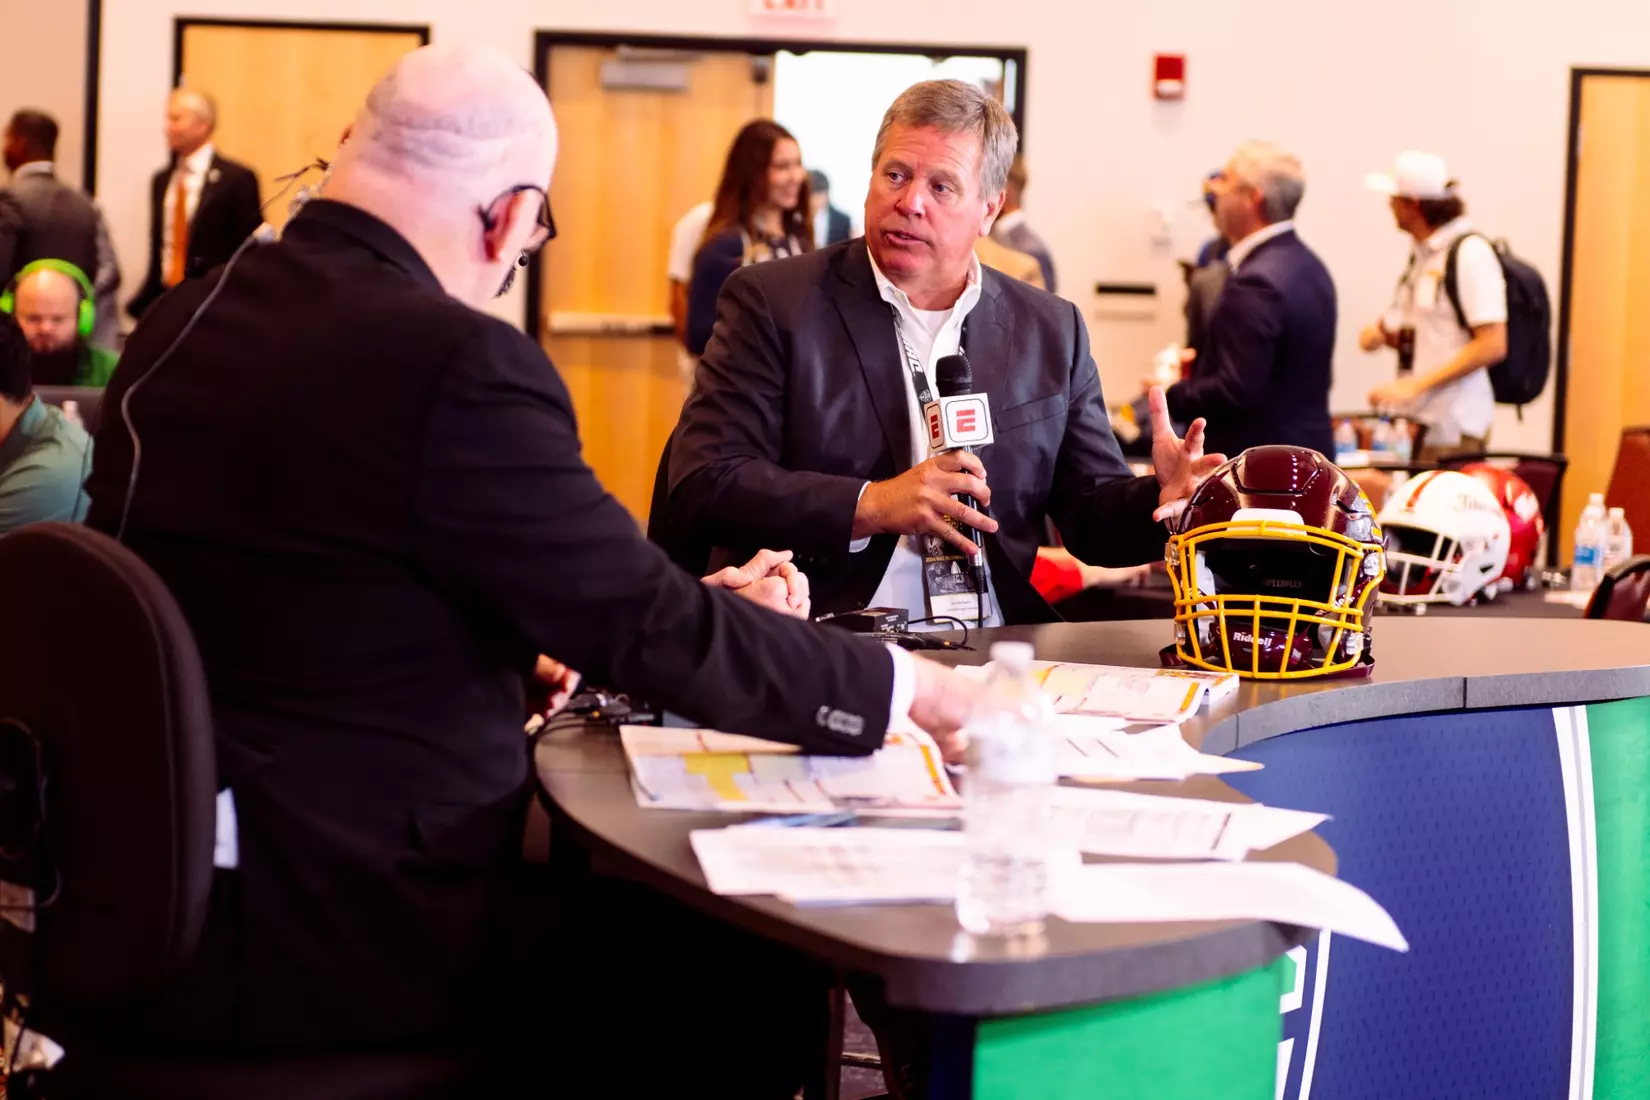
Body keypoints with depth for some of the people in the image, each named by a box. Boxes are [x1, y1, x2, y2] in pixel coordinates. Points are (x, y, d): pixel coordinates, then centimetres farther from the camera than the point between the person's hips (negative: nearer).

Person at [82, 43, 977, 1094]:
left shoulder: (180, 324, 5)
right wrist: (904, 684, -1)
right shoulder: (457, 362, -21)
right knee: (765, 978, 7)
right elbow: (656, 634, -15)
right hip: (336, 947, -9)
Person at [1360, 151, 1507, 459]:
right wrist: (1384, 333, 3)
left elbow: (1492, 345, -17)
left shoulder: (1470, 252, -13)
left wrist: (1415, 384, -20)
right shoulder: (1421, 252, 13)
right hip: (1417, 420, 8)